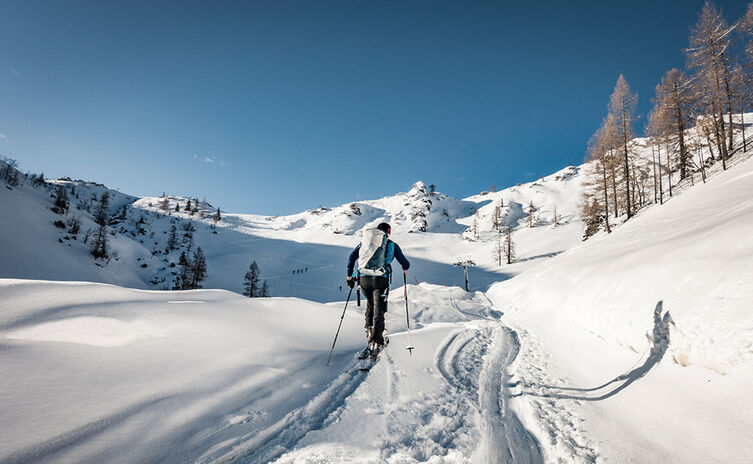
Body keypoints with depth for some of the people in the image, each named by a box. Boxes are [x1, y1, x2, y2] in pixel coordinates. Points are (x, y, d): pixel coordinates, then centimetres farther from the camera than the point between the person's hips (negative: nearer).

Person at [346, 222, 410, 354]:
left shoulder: (364, 240, 19)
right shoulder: (391, 245, 12)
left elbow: (352, 257, 11)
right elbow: (406, 264, 15)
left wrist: (349, 276, 18)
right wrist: (405, 268, 39)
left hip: (363, 278, 3)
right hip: (380, 279, -3)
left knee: (370, 303, 27)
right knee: (379, 310, 2)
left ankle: (369, 328, 20)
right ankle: (375, 340, -6)